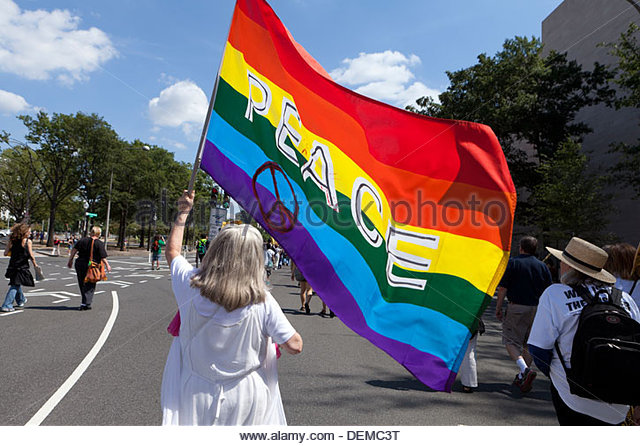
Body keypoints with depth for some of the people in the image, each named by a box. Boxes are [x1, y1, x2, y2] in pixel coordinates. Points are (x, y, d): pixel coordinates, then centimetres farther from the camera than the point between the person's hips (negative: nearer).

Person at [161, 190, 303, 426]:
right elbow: (294, 346, -16)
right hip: (245, 399, -1)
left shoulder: (192, 285, -14)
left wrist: (183, 213, 17)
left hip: (195, 397, 2)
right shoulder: (262, 302, -21)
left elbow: (172, 251, 6)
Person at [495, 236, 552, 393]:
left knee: (511, 341, 0)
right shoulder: (542, 266, 8)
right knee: (528, 343, 14)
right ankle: (521, 377, 20)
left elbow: (503, 288, -9)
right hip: (536, 309, 5)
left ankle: (525, 369, -21)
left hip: (517, 307, -5)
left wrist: (498, 307, -2)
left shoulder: (512, 262, -5)